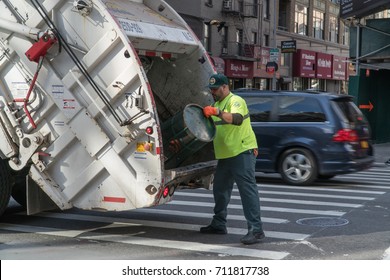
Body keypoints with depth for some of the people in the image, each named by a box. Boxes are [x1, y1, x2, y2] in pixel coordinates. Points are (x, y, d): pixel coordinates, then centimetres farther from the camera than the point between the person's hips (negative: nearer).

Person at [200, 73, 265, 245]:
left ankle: (256, 230, -14)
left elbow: (237, 119, -32)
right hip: (225, 155, 10)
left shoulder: (235, 101, -10)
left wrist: (217, 112, -42)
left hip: (242, 153, -10)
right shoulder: (217, 104, 20)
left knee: (248, 190, -13)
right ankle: (218, 224, 32)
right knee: (219, 190, 17)